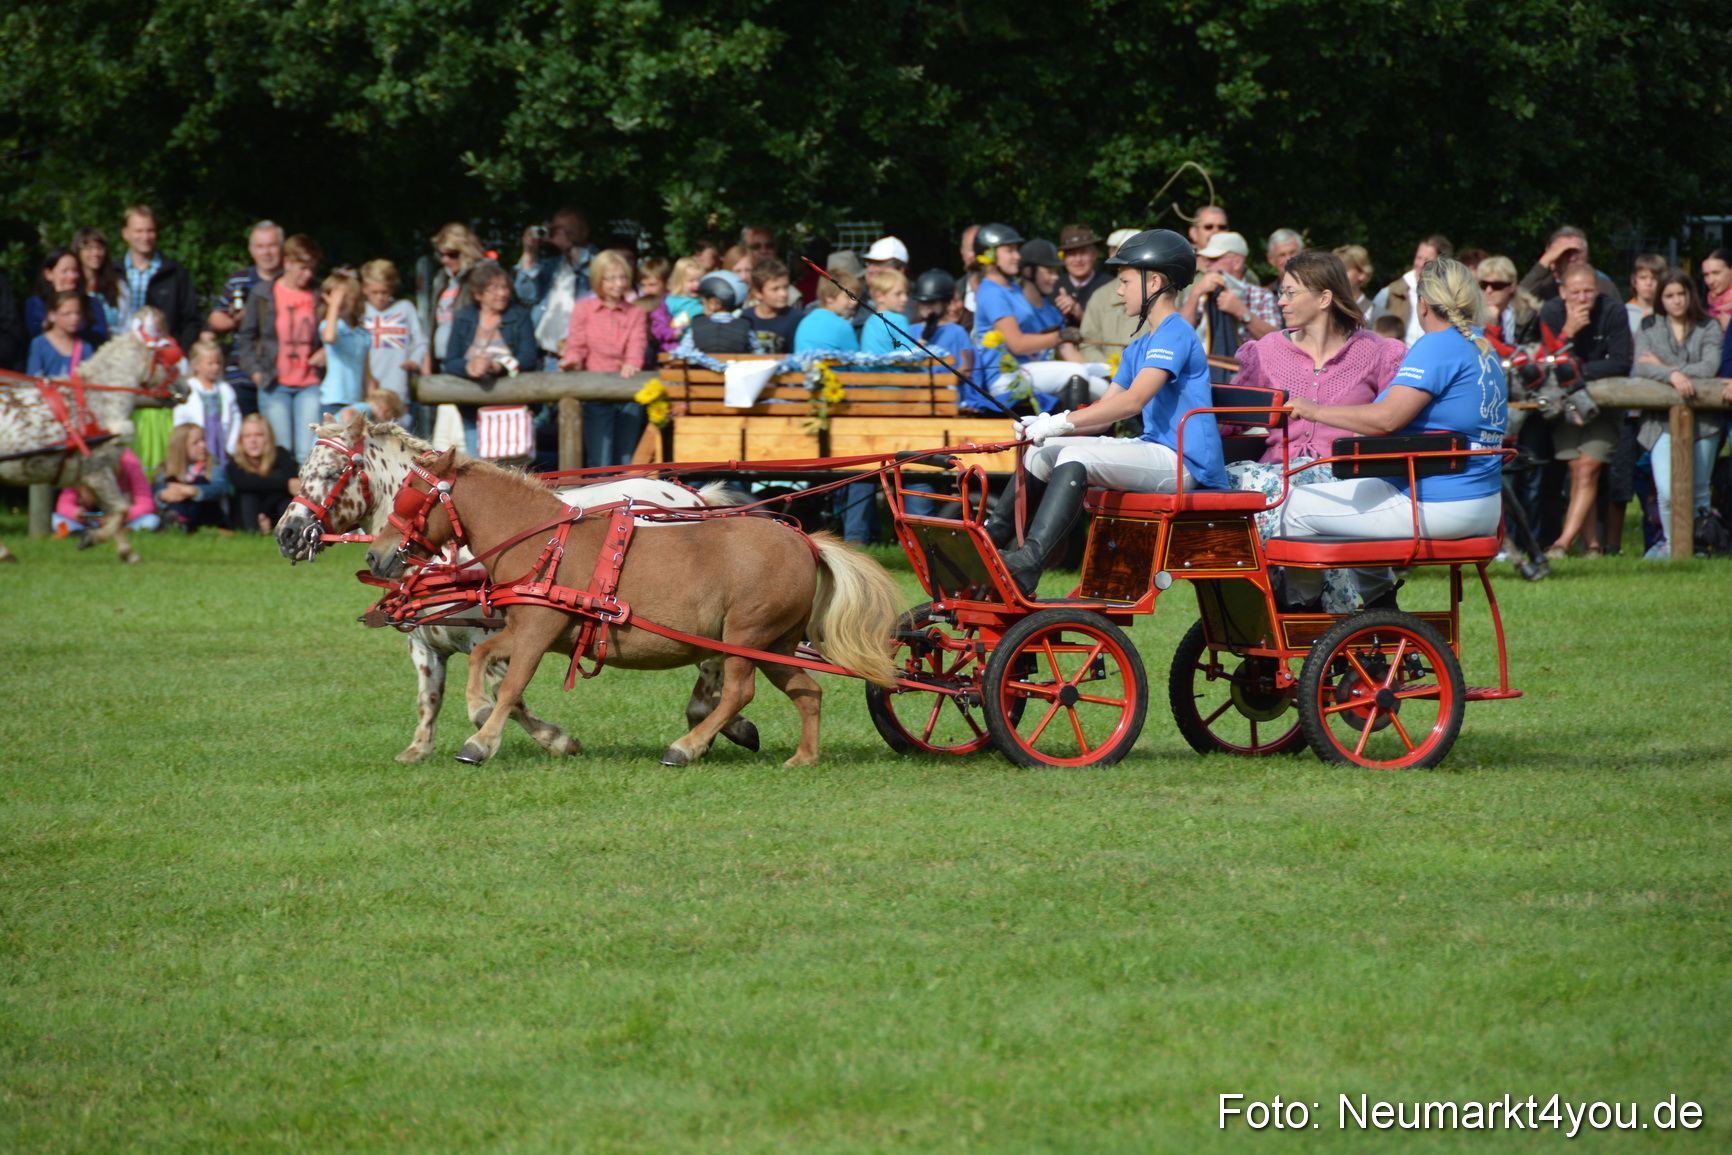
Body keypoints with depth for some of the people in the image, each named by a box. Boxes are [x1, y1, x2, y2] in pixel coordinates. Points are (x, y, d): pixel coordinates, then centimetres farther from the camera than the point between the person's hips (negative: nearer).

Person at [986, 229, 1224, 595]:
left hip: (1185, 465, -10)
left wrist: (1061, 423, -26)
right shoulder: (1140, 348, 21)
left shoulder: (1175, 334, -12)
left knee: (1076, 456, -29)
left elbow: (1134, 400, -24)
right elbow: (1104, 411, 16)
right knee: (1044, 452, 8)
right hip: (1156, 453, 10)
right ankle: (990, 540, 11)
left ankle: (1027, 564, -40)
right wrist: (1046, 426, -3)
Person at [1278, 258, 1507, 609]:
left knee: (1296, 507, -1)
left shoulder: (1437, 347, -17)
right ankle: (1379, 599, 34)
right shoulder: (1484, 349, 13)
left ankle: (1299, 604, 16)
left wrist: (1316, 411, -15)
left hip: (1438, 508, -10)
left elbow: (1387, 417, -26)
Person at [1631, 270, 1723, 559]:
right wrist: (1673, 376, -24)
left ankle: (1697, 542, 20)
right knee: (1667, 491, -14)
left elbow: (1709, 367, -8)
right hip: (1662, 419, -1)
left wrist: (1664, 367, -10)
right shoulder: (1648, 328, 8)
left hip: (1703, 418, 1)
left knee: (1698, 490, 3)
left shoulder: (1708, 329, 7)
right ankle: (1670, 541, 6)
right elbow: (1640, 367, -7)